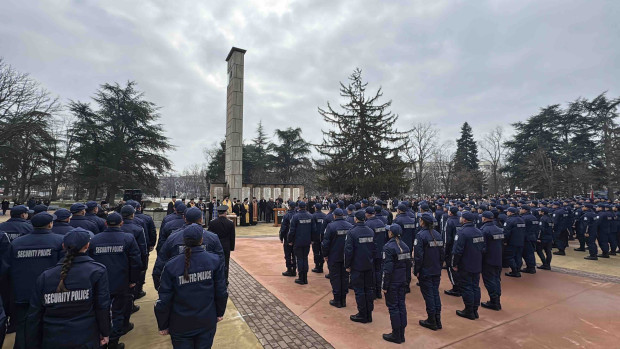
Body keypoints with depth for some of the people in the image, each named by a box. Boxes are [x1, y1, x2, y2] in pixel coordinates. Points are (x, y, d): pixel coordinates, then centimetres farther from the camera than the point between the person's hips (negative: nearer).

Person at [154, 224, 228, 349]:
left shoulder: (171, 266, -16)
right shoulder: (215, 261, -14)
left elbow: (164, 300, -10)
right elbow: (221, 292, -7)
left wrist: (163, 326, 6)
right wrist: (219, 313, 9)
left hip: (181, 326, 0)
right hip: (207, 322, 1)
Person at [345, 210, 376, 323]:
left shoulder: (352, 232, -16)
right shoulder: (371, 231, 2)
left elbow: (348, 250, -16)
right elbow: (374, 248, 9)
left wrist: (347, 265, -6)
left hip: (357, 266, -5)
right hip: (369, 266, 6)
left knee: (359, 291, 6)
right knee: (369, 289, 14)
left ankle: (362, 315, 15)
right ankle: (369, 314, 24)